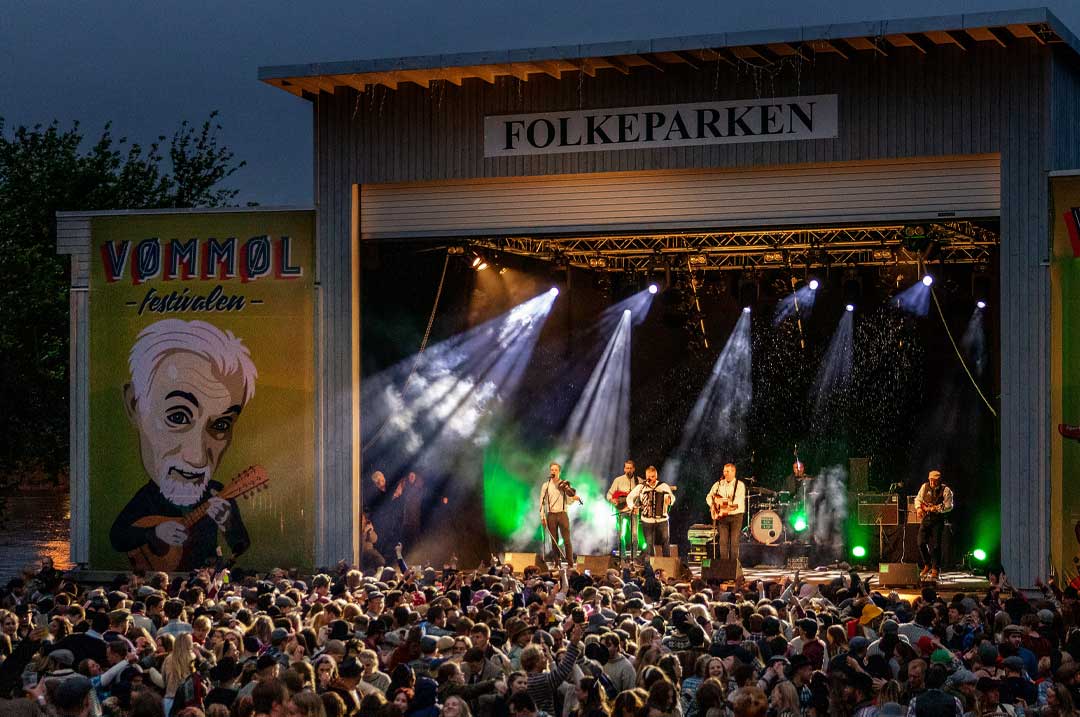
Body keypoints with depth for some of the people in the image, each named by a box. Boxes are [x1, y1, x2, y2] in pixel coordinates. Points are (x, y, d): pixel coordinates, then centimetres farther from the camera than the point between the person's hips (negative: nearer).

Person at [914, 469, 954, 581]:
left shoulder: (946, 490, -5)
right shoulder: (925, 487, 7)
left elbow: (948, 506, -8)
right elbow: (918, 499, 18)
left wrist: (935, 509, -20)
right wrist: (919, 508, -1)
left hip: (938, 520, -4)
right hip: (925, 518, 4)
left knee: (935, 545, -7)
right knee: (921, 543, -3)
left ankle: (935, 569, 4)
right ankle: (927, 565, 16)